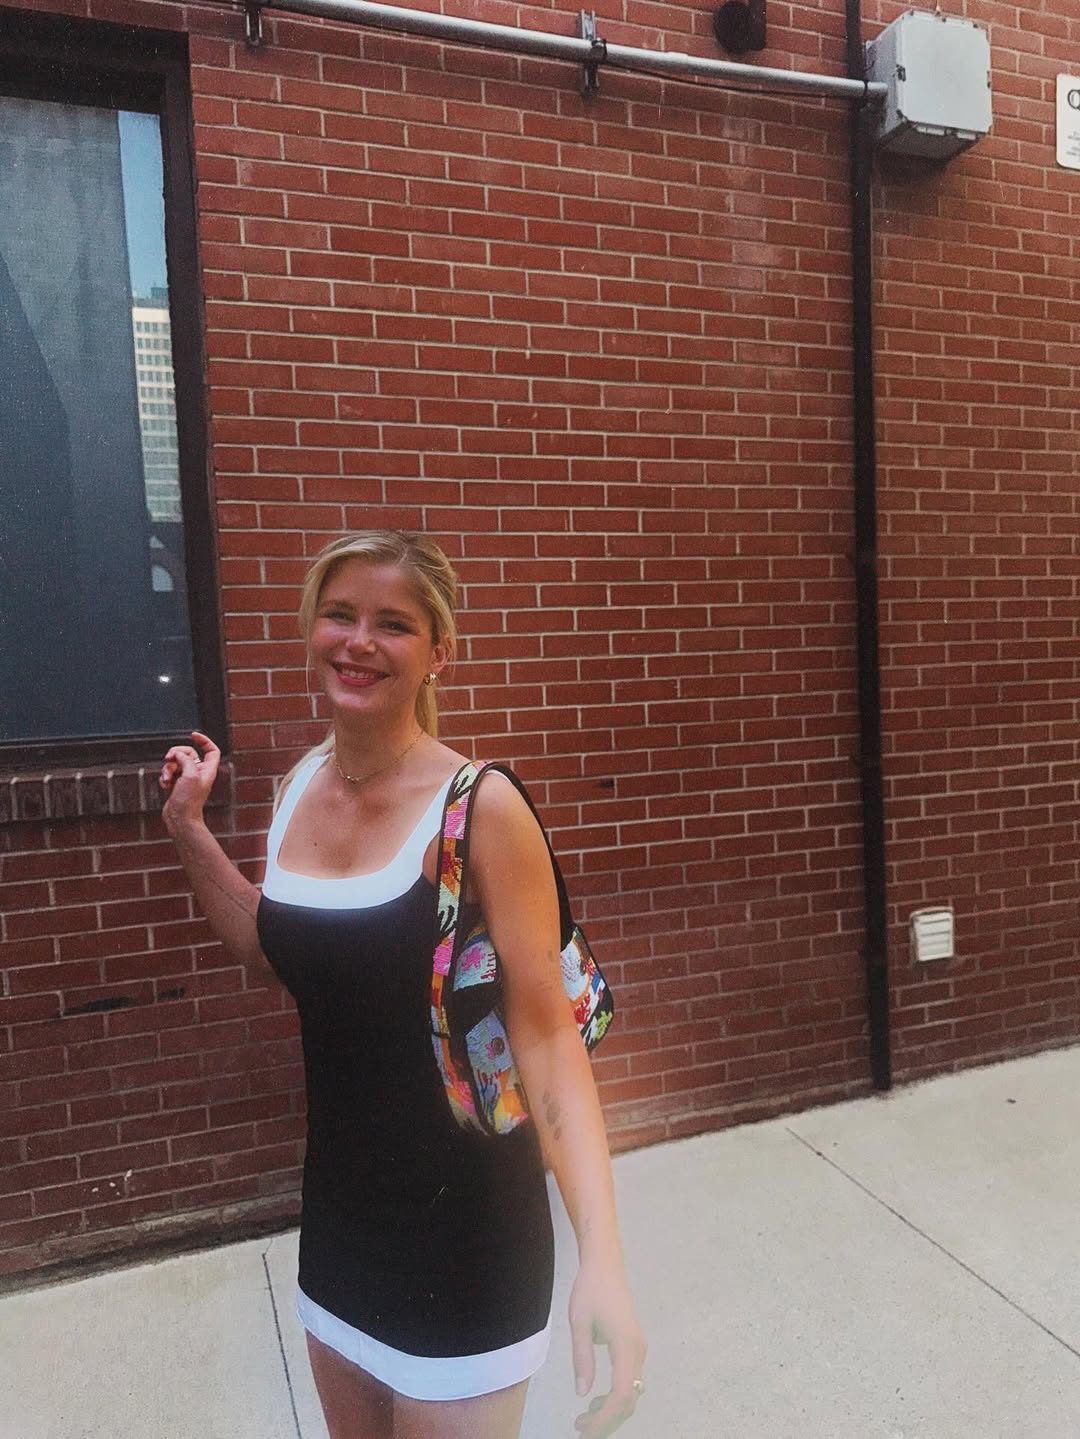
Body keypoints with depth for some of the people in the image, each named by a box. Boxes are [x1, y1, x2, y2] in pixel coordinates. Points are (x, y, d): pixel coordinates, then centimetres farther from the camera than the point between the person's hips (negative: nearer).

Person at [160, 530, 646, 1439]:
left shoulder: (480, 808, -22)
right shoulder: (301, 788, -3)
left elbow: (546, 1031, -21)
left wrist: (602, 1254, -30)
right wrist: (189, 825, 5)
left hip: (462, 1216, -6)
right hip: (340, 1197, 6)